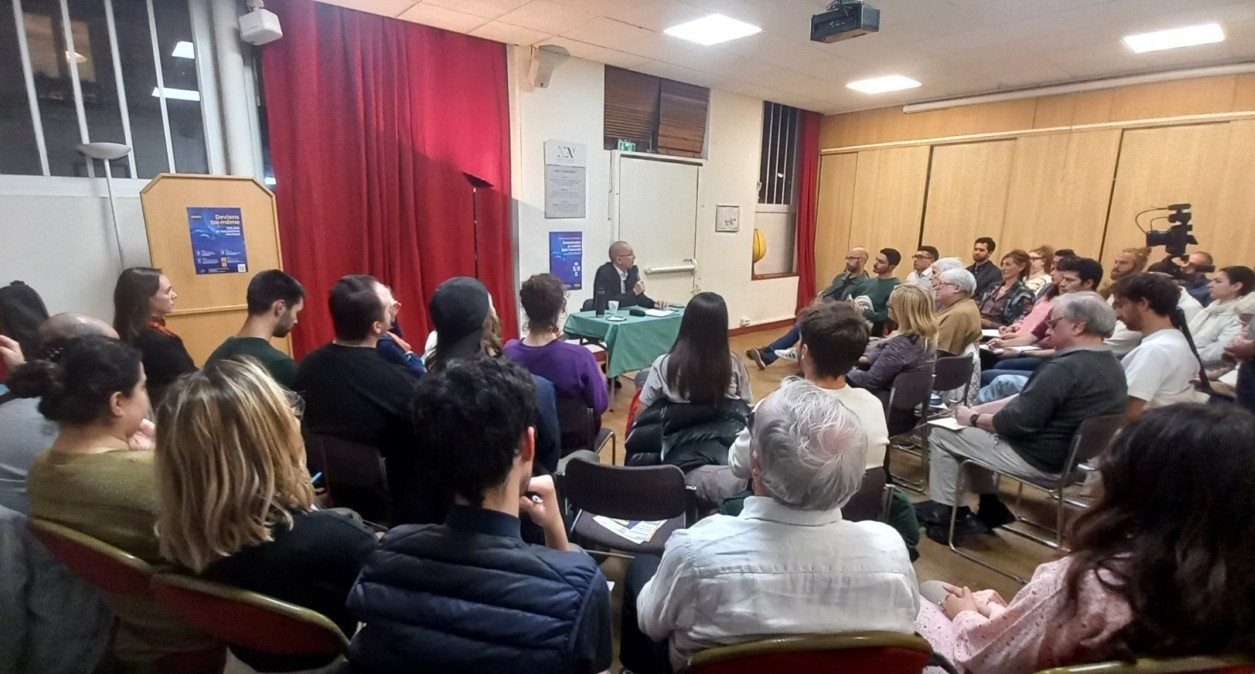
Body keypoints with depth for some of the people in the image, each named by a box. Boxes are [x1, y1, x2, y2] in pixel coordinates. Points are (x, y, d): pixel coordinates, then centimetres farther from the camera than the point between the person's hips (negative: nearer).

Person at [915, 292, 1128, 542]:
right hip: (1071, 454, 10)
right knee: (977, 433, 23)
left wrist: (973, 418, -7)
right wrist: (977, 410, 3)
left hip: (1039, 458, -10)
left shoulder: (1064, 368, -27)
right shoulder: (1110, 364, 6)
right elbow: (1028, 401, 8)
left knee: (942, 434, 1)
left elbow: (1017, 422, -25)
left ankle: (946, 514, 12)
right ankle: (990, 507, 24)